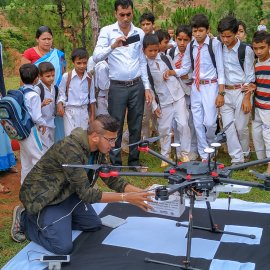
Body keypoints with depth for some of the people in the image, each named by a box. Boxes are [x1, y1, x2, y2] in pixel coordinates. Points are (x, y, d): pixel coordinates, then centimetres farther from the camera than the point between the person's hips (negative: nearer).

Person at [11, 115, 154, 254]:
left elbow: (111, 179, 3)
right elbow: (87, 193, -31)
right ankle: (25, 219, 3)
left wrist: (139, 192, -10)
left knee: (94, 225, 11)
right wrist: (126, 197, -31)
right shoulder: (70, 150, -33)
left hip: (67, 193, 9)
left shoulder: (98, 149, -6)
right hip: (44, 198, -9)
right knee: (63, 247, -18)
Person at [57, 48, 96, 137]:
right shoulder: (66, 76, -7)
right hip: (70, 111, -3)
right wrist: (60, 104, -21)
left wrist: (92, 115, 9)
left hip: (84, 111, 3)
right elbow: (61, 94, -1)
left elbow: (92, 98, 9)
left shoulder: (89, 78, 3)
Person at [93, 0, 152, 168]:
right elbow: (96, 57, -12)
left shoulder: (140, 33, 7)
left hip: (137, 86, 3)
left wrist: (147, 87, 8)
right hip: (117, 87, -3)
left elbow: (143, 62, 12)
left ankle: (134, 161, 23)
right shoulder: (107, 31, -2)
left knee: (136, 127, 10)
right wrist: (113, 46, -28)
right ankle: (116, 164, 13)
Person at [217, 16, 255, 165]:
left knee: (241, 127, 3)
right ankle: (237, 159, 11)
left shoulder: (246, 50, -6)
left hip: (241, 91, -4)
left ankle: (245, 153, 29)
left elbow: (250, 76, -5)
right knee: (228, 128, 2)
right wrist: (219, 93, 4)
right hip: (225, 93, 4)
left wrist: (247, 98, -10)